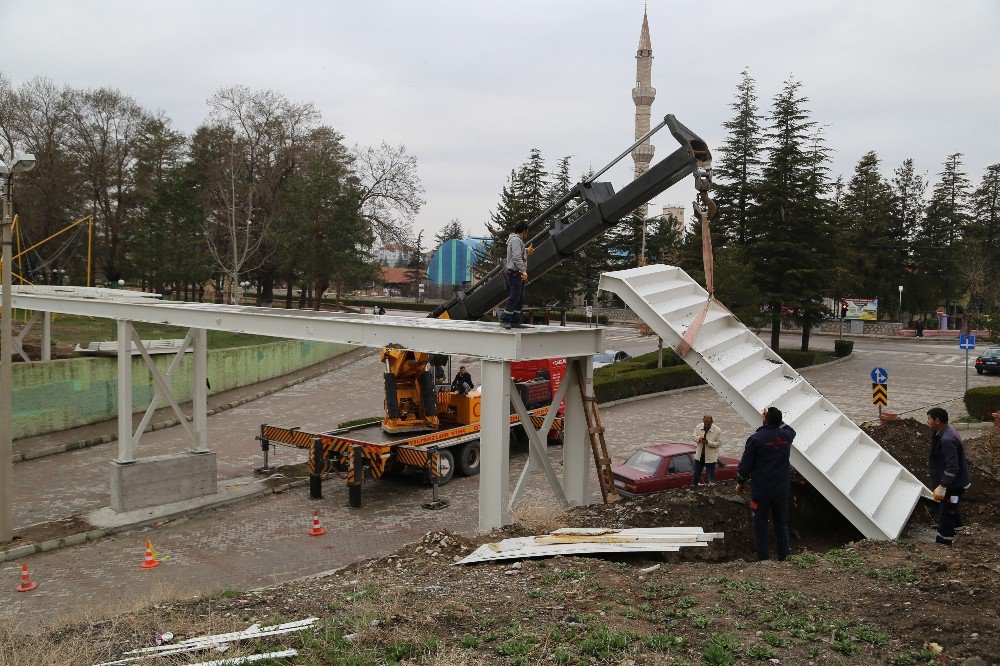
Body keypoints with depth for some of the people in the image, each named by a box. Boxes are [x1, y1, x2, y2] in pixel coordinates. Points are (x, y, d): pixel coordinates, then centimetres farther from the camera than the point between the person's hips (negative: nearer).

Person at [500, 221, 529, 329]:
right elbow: (517, 257, -22)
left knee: (520, 299, 9)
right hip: (514, 273, -11)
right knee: (514, 297, -13)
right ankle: (504, 320, -11)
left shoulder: (518, 240, 20)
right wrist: (523, 271, -26)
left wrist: (527, 251, 52)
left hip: (519, 274, 11)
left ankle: (515, 321, 11)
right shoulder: (516, 240, -12)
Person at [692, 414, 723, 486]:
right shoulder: (699, 427, -4)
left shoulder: (718, 430, -15)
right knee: (696, 473, 17)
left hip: (711, 457, -4)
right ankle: (693, 486, 33)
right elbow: (694, 437, 5)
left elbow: (719, 443, -13)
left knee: (710, 475, 5)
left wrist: (708, 442, -27)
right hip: (699, 455, 4)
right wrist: (699, 438, -19)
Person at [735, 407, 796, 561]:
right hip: (782, 490, 4)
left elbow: (745, 464, -8)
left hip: (761, 491, -4)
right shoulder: (786, 435, -3)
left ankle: (763, 559, 8)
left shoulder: (756, 439, -14)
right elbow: (790, 429, 26)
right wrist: (775, 417, 21)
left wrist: (740, 482, 7)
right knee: (782, 524, 16)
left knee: (760, 526, 5)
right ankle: (783, 558, 22)